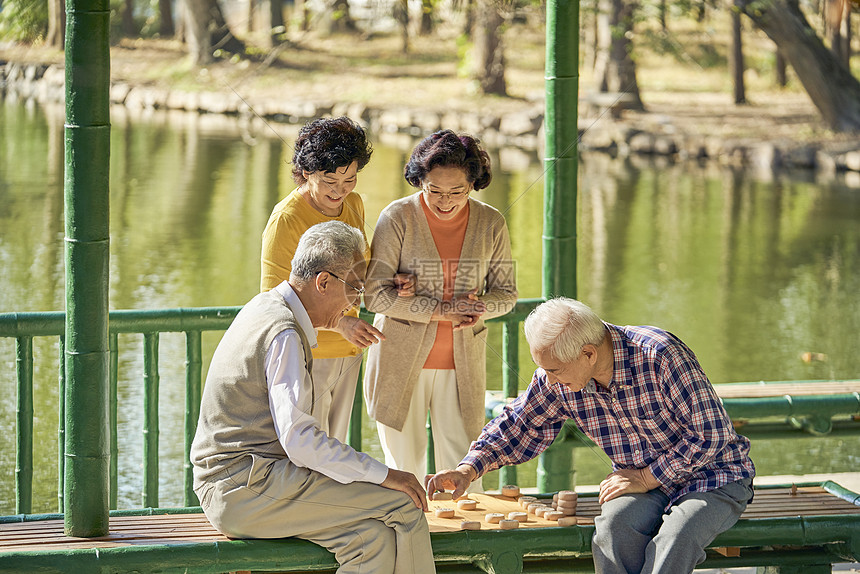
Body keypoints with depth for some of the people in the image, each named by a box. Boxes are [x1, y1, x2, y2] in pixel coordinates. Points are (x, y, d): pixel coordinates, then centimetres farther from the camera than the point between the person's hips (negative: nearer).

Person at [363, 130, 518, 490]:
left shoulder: (490, 224, 1)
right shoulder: (398, 218, -8)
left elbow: (505, 293, 9)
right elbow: (375, 295, -12)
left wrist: (477, 309, -13)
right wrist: (441, 310, -20)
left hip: (461, 365, 2)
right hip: (402, 363, -2)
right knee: (404, 476, 3)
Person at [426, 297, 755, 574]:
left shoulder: (660, 355, -25)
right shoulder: (556, 379, -7)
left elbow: (710, 434, -20)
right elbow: (519, 427, 10)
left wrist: (646, 478, -18)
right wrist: (469, 469, -6)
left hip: (712, 477, -4)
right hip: (645, 485, 4)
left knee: (673, 541, -35)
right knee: (614, 525, -30)